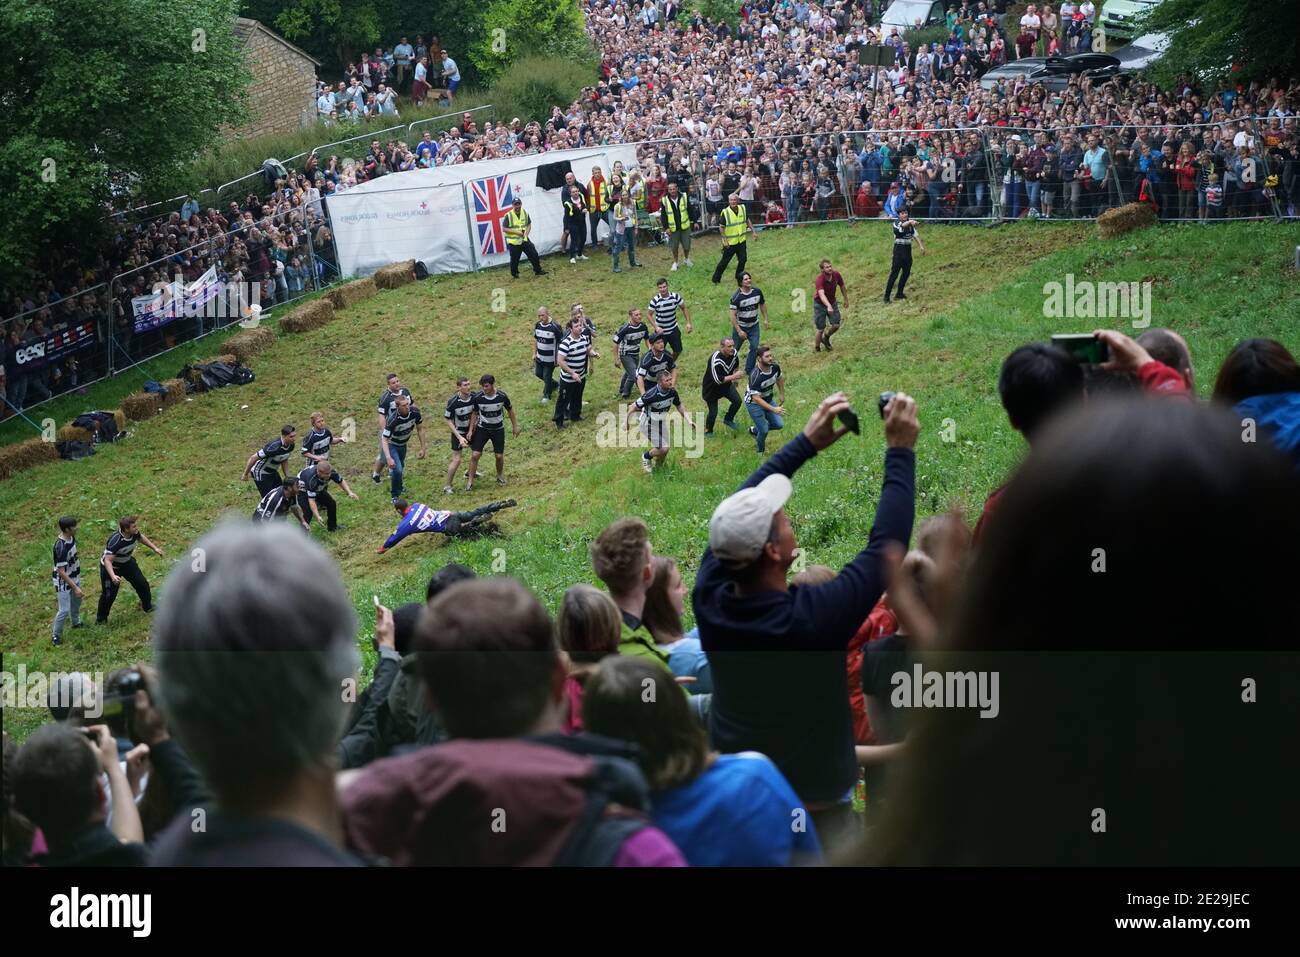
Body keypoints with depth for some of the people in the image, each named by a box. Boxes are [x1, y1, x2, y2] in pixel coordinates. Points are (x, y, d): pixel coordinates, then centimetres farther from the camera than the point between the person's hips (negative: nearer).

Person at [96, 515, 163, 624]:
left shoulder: (134, 533, -20)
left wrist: (154, 548, 12)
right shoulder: (115, 541, -41)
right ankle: (101, 619, 21)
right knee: (109, 594, -4)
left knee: (142, 584, 12)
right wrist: (113, 576, -55)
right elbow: (107, 560, -42)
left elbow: (141, 537, 7)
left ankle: (147, 607, 39)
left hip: (127, 563, 7)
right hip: (111, 567, -7)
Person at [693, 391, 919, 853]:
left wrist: (806, 443, 5)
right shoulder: (812, 617, -30)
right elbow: (887, 544, -20)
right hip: (814, 808, -5)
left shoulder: (709, 597, -16)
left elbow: (736, 512, -1)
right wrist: (900, 451, -11)